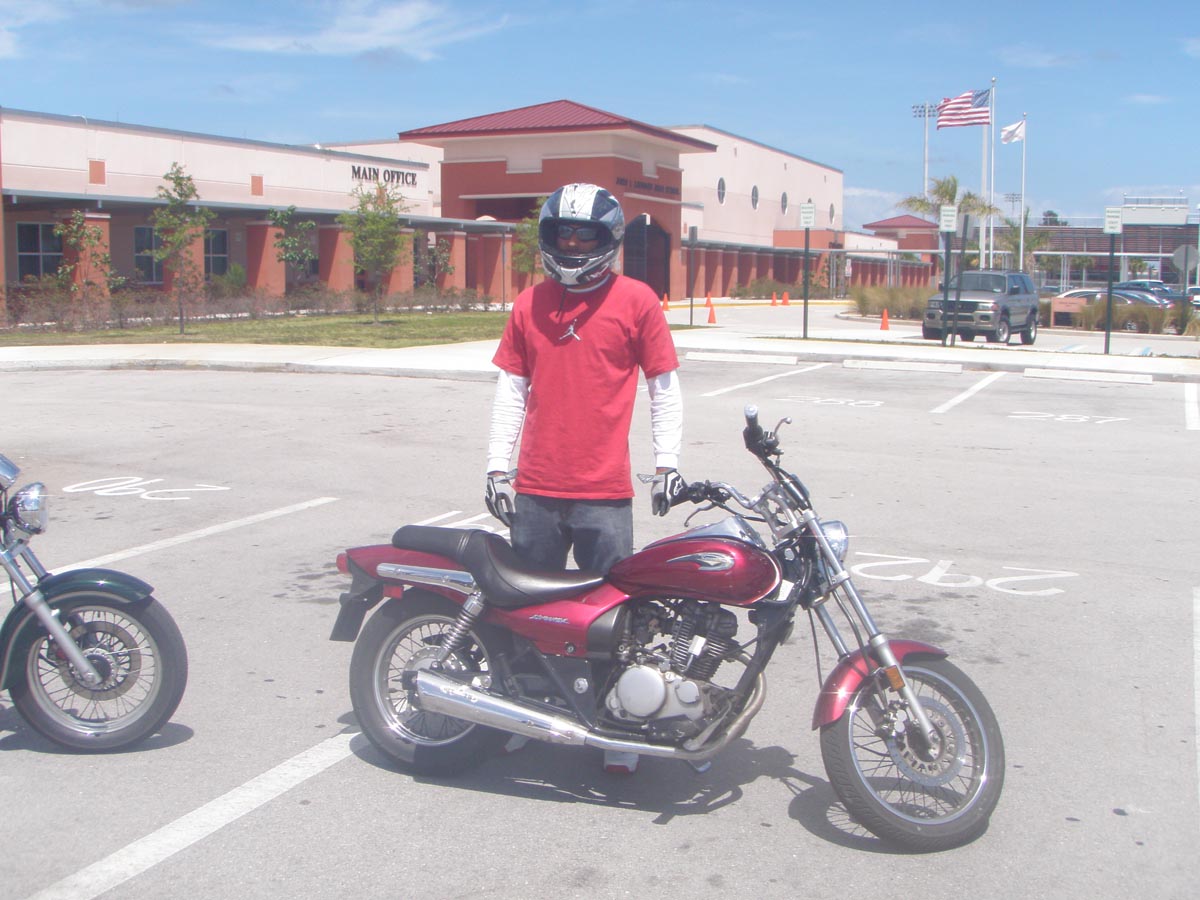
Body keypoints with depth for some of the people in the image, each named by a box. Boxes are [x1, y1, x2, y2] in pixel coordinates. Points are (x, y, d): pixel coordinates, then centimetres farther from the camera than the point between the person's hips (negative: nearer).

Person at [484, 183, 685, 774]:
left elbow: (664, 386, 5)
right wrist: (496, 466, 6)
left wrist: (666, 462, -3)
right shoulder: (530, 304, 10)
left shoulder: (636, 300, 2)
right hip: (534, 491, 3)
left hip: (605, 492, -3)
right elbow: (511, 389, 12)